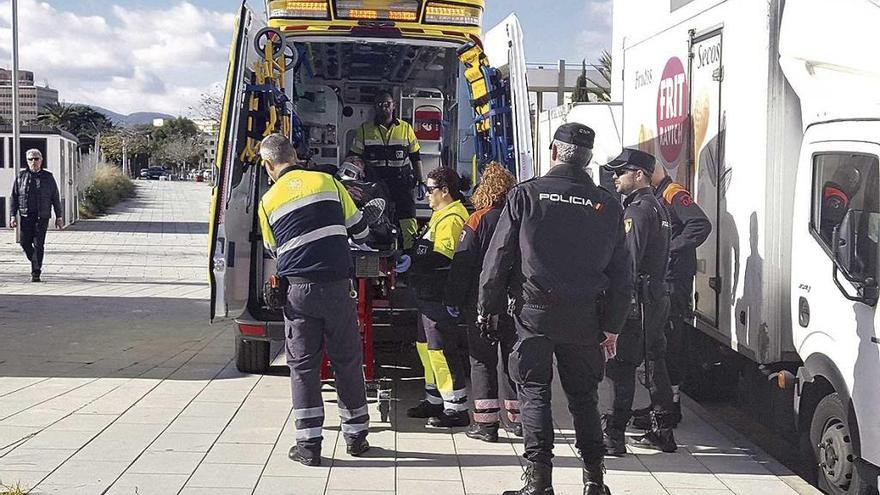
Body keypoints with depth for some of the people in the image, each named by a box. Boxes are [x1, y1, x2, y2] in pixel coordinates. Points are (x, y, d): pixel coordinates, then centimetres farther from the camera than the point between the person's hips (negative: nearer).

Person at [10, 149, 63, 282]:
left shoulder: (48, 177, 6)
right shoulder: (21, 176, 8)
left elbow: (55, 198, 8)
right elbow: (14, 197, 9)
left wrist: (59, 217, 4)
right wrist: (13, 216, 2)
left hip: (42, 217, -2)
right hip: (26, 216, 2)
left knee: (38, 245, -6)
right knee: (25, 242, -1)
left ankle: (36, 273, -3)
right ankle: (35, 262, 26)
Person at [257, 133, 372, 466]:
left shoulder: (268, 201, 4)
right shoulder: (327, 182, 4)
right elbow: (359, 230, 11)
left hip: (298, 291, -1)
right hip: (337, 287, 1)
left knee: (303, 365, 6)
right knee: (347, 361, 11)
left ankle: (309, 445, 3)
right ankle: (356, 436, 20)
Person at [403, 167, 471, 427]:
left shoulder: (452, 218, -16)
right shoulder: (441, 215, 20)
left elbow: (441, 257, -24)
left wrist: (411, 264, -19)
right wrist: (410, 258, 12)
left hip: (439, 298, -11)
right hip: (429, 296, 11)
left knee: (441, 350, -9)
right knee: (426, 346, 18)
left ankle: (457, 408, -4)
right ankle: (435, 400, 28)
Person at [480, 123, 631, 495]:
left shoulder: (526, 194, -4)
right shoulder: (608, 206, 4)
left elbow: (499, 255, -3)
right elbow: (620, 273, 6)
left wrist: (487, 307, 6)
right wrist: (612, 325, 12)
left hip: (534, 311, -2)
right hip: (585, 317, 3)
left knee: (533, 392, 4)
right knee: (583, 394, 14)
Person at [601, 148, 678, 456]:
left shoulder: (638, 209, -13)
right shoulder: (658, 207, 19)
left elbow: (629, 259, -19)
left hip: (636, 299, -10)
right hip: (658, 296, 10)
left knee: (620, 366, -7)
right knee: (654, 362, 14)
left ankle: (613, 435, -7)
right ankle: (662, 431, 20)